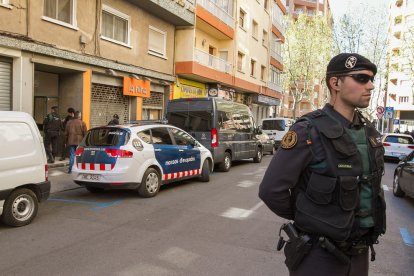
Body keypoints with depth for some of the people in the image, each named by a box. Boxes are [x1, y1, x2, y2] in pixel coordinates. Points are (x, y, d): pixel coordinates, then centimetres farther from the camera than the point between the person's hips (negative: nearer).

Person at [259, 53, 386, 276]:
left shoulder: (369, 132, 2)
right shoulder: (309, 132, -19)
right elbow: (271, 190, -19)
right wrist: (305, 218, -4)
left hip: (359, 252, 6)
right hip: (319, 254, -6)